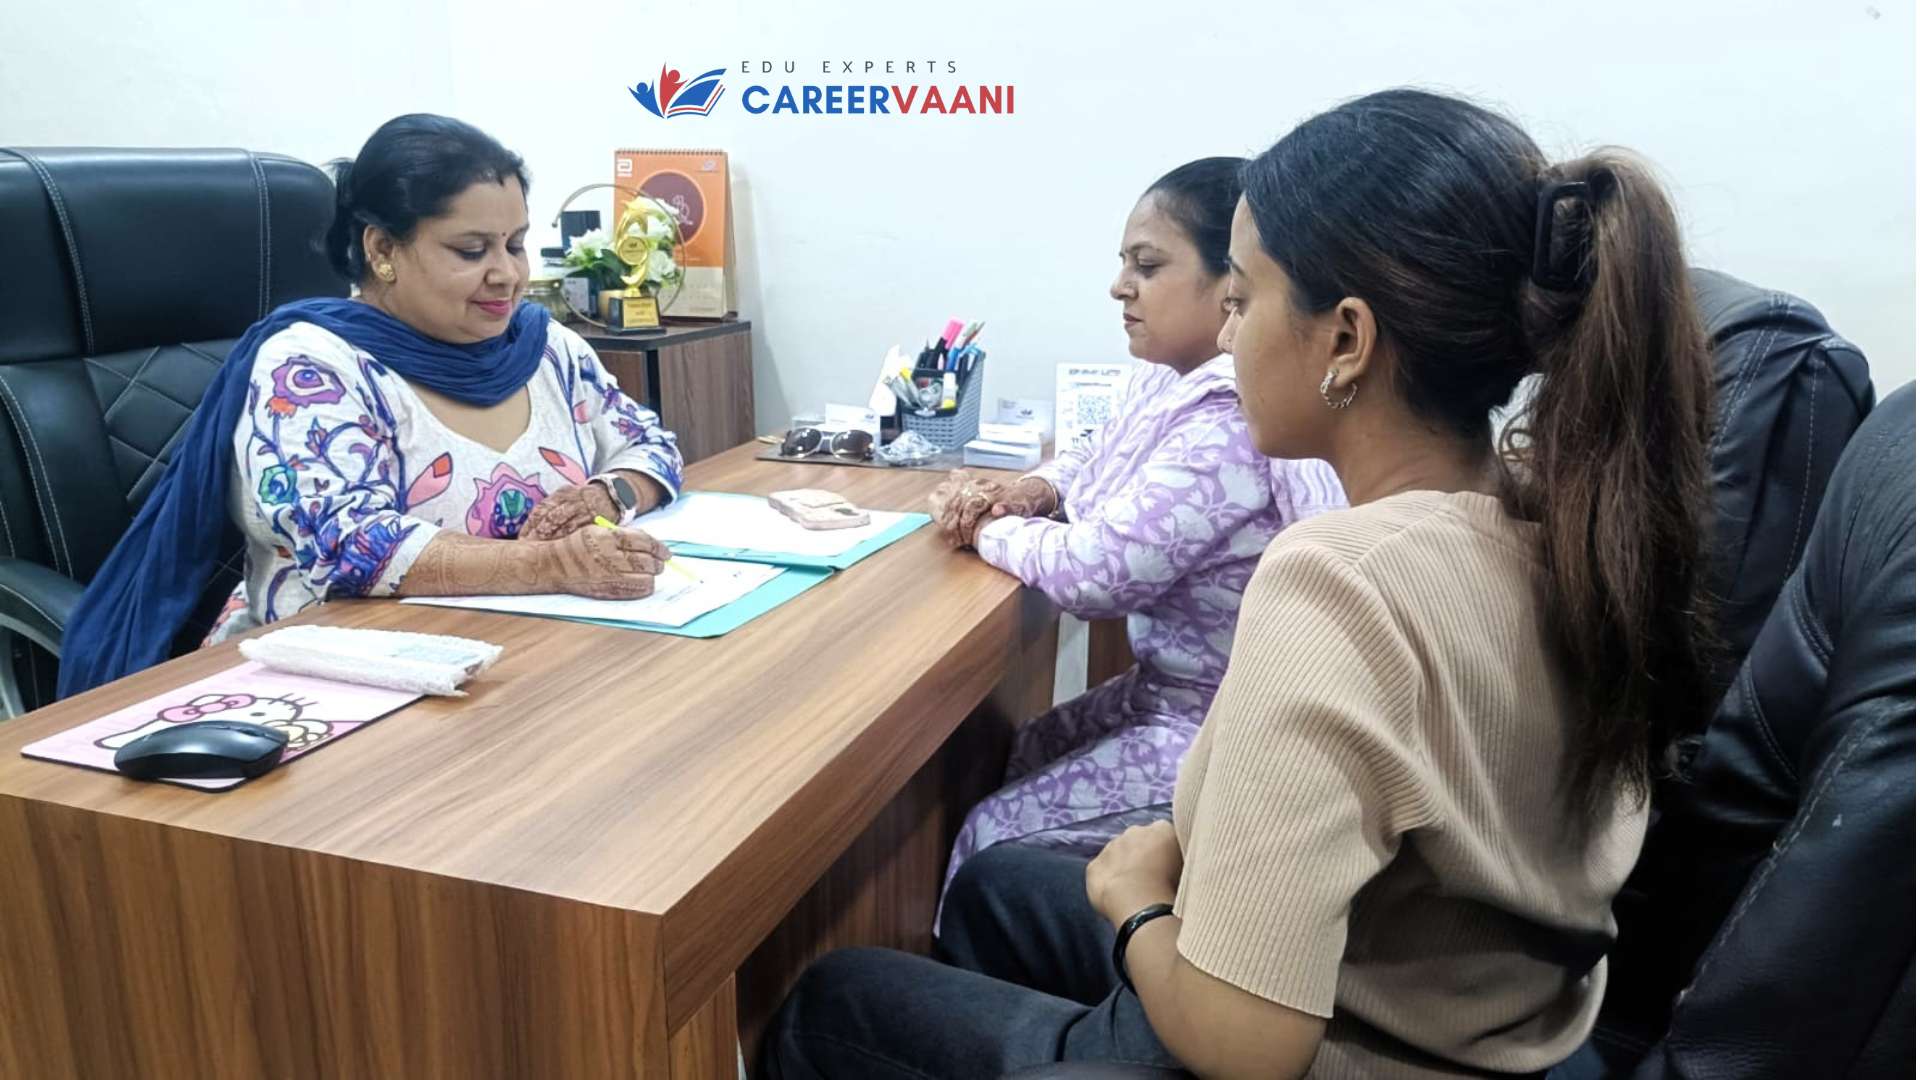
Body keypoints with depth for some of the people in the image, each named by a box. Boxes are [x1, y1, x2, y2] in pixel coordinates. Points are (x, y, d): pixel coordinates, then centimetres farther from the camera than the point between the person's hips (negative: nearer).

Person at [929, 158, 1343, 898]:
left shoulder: (1231, 424, -29)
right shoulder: (1175, 382, 1)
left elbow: (1095, 573, -31)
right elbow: (1097, 459, 18)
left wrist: (986, 528, -13)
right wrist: (1021, 495, -3)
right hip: (1173, 693, 9)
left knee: (992, 837, -4)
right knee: (1014, 758, 17)